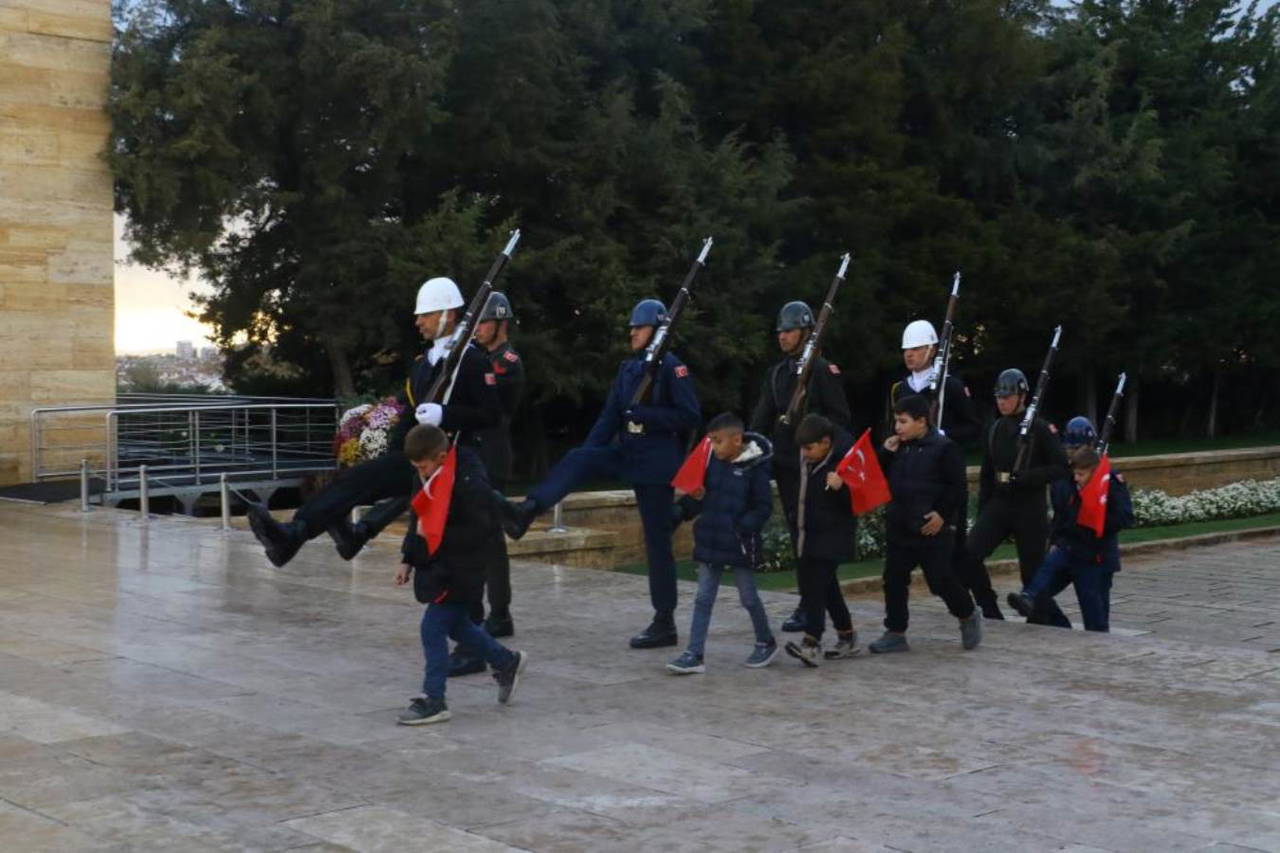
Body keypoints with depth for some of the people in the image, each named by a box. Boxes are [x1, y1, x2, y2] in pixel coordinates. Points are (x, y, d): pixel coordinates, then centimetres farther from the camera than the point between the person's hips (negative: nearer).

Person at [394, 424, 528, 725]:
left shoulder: (469, 482, -23)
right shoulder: (430, 478, 4)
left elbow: (480, 531, -23)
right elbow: (420, 521, 15)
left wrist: (436, 534, -26)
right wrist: (408, 560, 13)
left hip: (461, 571, -9)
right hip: (435, 565, 9)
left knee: (433, 628, -9)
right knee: (454, 623, 20)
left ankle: (433, 700, 2)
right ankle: (507, 662, 39)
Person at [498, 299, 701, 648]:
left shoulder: (672, 368, -11)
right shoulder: (628, 369, 10)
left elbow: (690, 417, -17)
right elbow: (610, 416, 9)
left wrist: (644, 414, -21)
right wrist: (587, 451, 0)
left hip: (656, 463, -7)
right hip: (627, 453, 7)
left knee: (657, 540, -2)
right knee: (578, 459, -16)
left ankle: (665, 623, 5)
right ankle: (526, 511, -30)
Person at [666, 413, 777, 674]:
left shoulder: (755, 468, -12)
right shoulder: (712, 463, 3)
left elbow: (763, 507, -12)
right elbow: (698, 496, 10)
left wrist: (742, 528, -22)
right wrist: (680, 510, -8)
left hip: (740, 545, -5)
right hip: (710, 542, 5)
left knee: (749, 598, 10)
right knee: (703, 599, 5)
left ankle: (766, 643, 31)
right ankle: (694, 654, 6)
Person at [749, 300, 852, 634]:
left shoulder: (824, 370, -7)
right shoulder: (776, 373, 14)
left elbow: (840, 418, -8)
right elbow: (761, 418, 11)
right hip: (785, 464, 7)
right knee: (797, 531, 10)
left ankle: (809, 606, -5)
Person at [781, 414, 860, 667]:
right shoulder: (806, 459, 7)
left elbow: (857, 501, -16)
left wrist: (840, 488, -33)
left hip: (832, 534, -8)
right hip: (808, 532, 8)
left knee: (817, 585, -16)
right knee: (827, 587, 15)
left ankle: (812, 642, -21)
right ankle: (846, 636, 27)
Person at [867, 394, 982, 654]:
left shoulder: (944, 448, -10)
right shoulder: (899, 448, 10)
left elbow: (958, 488, -11)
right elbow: (885, 481, 12)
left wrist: (943, 515, -19)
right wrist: (887, 455, 0)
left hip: (932, 529, -6)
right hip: (899, 527, 7)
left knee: (940, 580, -2)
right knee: (894, 580, 5)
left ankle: (968, 615, 24)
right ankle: (895, 633, 13)